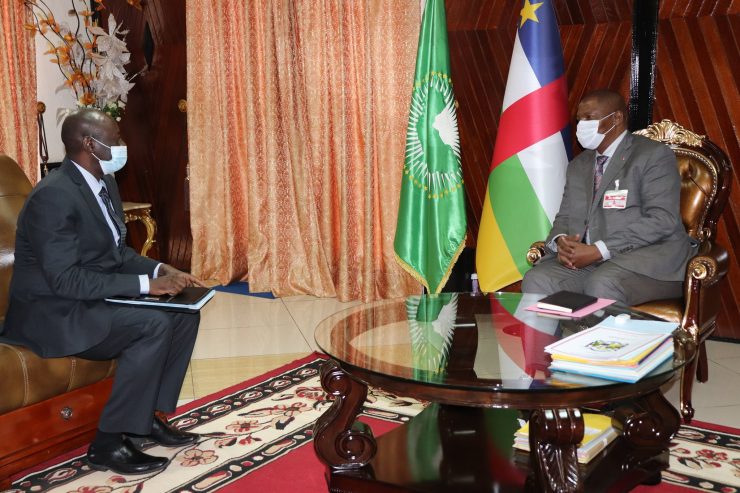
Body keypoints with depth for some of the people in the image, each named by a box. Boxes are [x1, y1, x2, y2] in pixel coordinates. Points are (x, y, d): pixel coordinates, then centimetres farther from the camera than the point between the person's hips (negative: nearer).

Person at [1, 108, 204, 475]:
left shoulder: (105, 183, 6)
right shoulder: (54, 196, -23)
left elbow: (117, 253, 14)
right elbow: (65, 280, -28)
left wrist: (160, 270, -5)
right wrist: (145, 284, -27)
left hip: (93, 300, 9)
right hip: (51, 312, -9)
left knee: (183, 314, -2)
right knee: (154, 324, -27)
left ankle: (148, 416, 7)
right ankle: (109, 442, -16)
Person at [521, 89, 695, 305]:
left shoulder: (654, 155, -3)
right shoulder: (577, 166, 20)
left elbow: (661, 220, -14)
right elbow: (565, 217, 18)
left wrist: (599, 251, -20)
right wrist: (561, 242, -8)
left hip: (646, 258, -5)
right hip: (583, 257, 6)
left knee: (602, 285, -36)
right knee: (536, 281, -21)